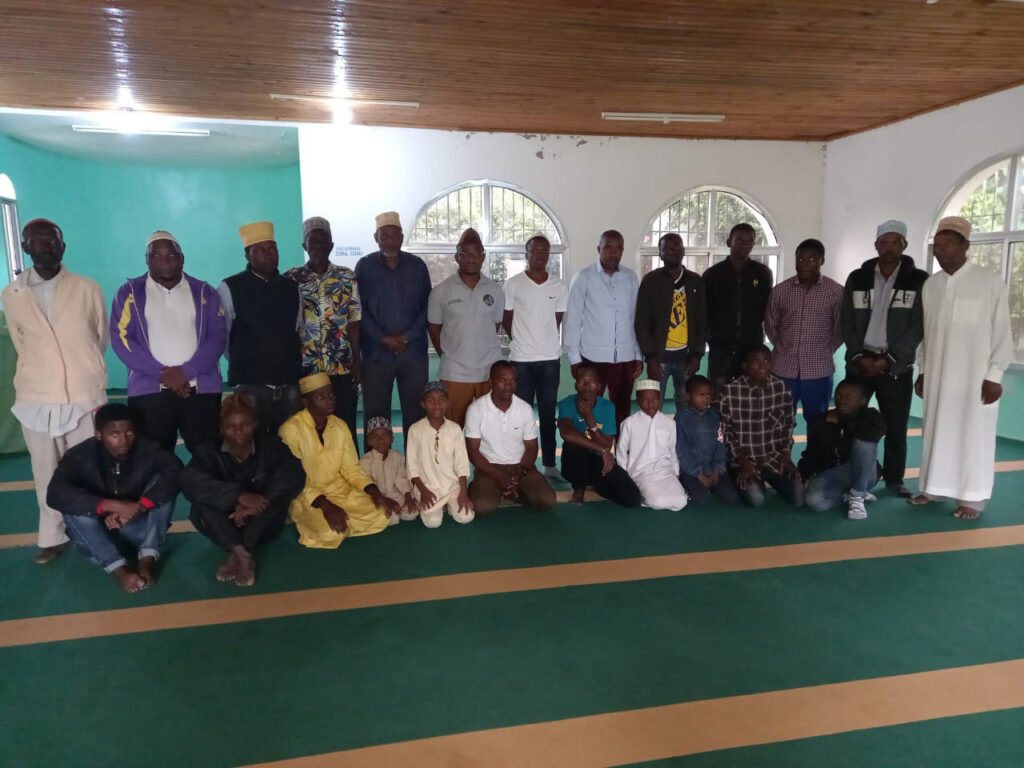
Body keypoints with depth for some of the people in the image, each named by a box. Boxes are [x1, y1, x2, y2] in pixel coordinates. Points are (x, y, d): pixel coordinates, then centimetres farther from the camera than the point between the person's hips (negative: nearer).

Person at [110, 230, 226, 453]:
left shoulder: (204, 292, 12)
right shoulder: (130, 292, 10)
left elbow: (218, 335, 2)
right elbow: (121, 338, 1)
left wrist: (186, 371, -11)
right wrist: (162, 373, -9)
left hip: (201, 389, 0)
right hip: (149, 390, 0)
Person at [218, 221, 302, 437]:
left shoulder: (291, 288, 11)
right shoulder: (229, 289, -2)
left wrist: (289, 363, 12)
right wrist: (242, 364, 9)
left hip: (289, 385, 4)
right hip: (250, 386, -3)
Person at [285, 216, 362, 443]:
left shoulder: (347, 277, 5)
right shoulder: (291, 279, 4)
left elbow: (354, 320, 3)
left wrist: (357, 360, -2)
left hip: (342, 367, 0)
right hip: (304, 368, 0)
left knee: (346, 427, 3)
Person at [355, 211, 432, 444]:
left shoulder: (417, 265, 6)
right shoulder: (364, 266, 2)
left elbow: (427, 306, 4)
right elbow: (359, 310, -1)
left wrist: (408, 336, -8)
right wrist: (383, 338, -11)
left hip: (414, 352, 1)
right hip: (376, 353, -1)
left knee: (415, 412, 6)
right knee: (375, 413, 4)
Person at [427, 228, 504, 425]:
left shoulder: (495, 290, 5)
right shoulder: (441, 291, -1)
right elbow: (434, 327, 6)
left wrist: (482, 350, 9)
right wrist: (446, 355, 3)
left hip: (490, 370, 2)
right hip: (455, 373, -2)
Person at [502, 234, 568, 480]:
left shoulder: (559, 287, 5)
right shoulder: (512, 284, -2)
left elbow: (557, 322, 12)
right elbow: (506, 321, 3)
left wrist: (542, 340, 7)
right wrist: (523, 340, 6)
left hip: (550, 358, 2)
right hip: (522, 359, -2)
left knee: (548, 414, 9)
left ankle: (549, 464, 18)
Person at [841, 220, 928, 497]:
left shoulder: (919, 280, 0)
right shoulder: (857, 278, 5)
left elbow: (918, 326, -5)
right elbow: (847, 323, 3)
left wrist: (889, 360, -13)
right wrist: (859, 356, -9)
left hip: (897, 365, -1)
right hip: (860, 361, 1)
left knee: (896, 425, 5)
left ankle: (894, 478, 19)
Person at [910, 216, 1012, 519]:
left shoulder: (990, 281, -7)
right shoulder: (930, 284, 6)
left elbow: (1001, 331, -6)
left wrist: (994, 375, -9)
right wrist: (922, 370, 10)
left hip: (975, 375, -4)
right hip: (937, 374, 4)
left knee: (974, 434, 3)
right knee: (937, 430, 10)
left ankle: (973, 496, 14)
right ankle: (935, 486, 21)